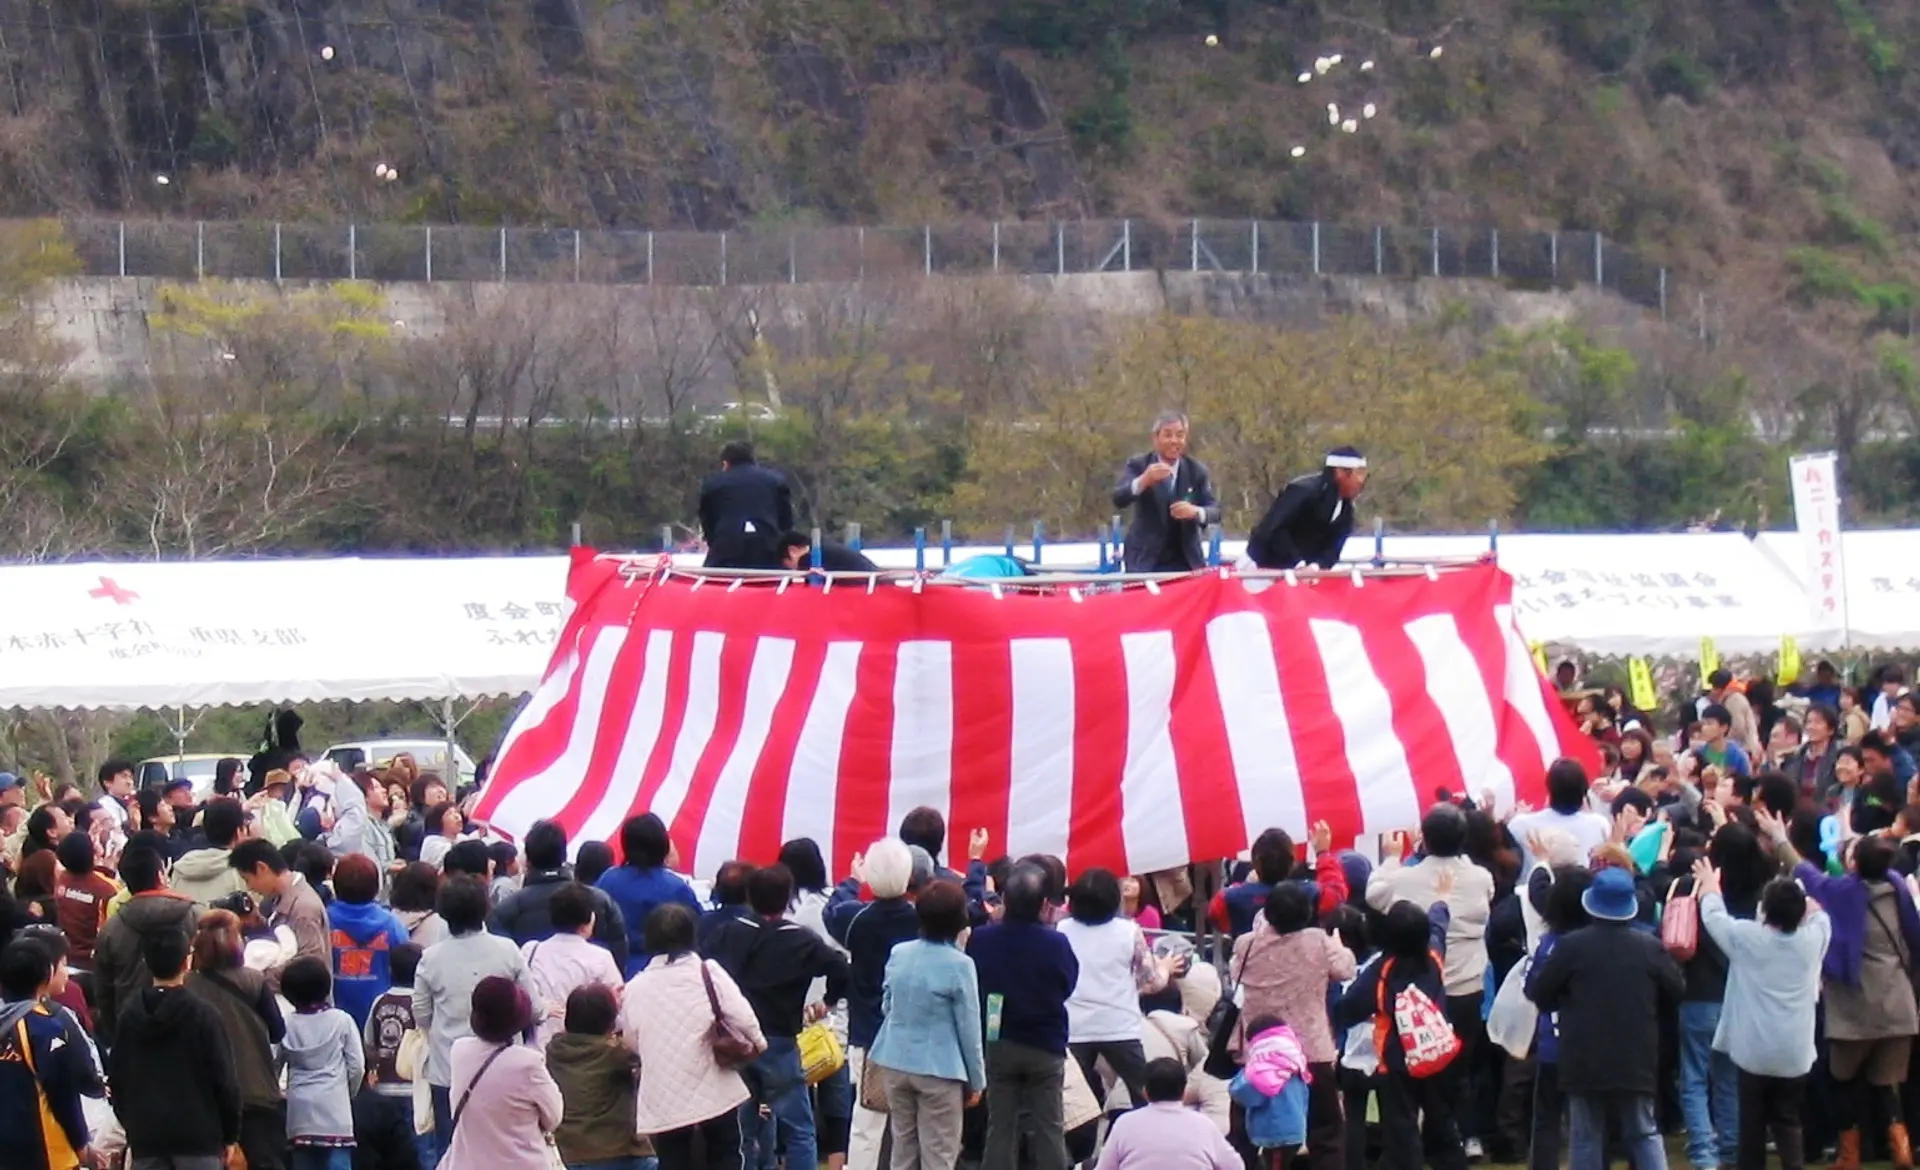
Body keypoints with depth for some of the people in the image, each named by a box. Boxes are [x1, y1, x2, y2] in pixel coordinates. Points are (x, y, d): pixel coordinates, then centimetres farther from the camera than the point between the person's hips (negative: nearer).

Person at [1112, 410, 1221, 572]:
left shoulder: (1197, 470, 5)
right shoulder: (1138, 466, -2)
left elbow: (1215, 511, 0)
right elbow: (1119, 499, -18)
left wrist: (1196, 511, -25)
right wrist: (1144, 480, -40)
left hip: (1186, 562, 2)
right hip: (1145, 563, -2)